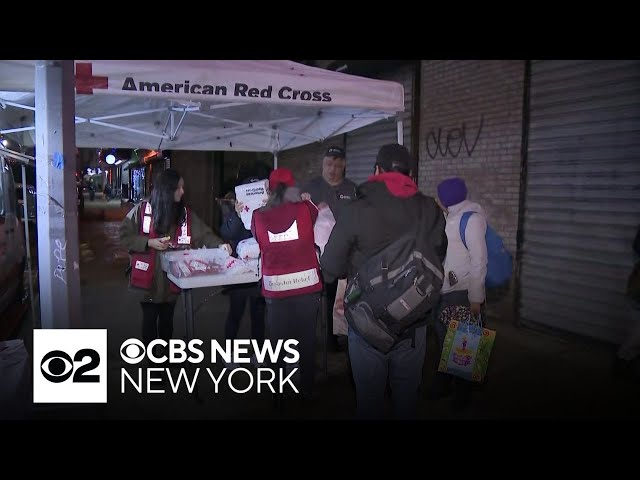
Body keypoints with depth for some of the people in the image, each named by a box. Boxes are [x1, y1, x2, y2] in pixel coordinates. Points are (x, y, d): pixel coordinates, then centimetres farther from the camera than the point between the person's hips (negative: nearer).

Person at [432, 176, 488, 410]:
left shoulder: (472, 217, -14)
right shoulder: (450, 215, 9)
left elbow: (479, 259, -16)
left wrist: (476, 298, -17)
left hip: (463, 292, -7)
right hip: (444, 290, 7)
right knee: (443, 339, 17)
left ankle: (462, 394, 23)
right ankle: (442, 386, 33)